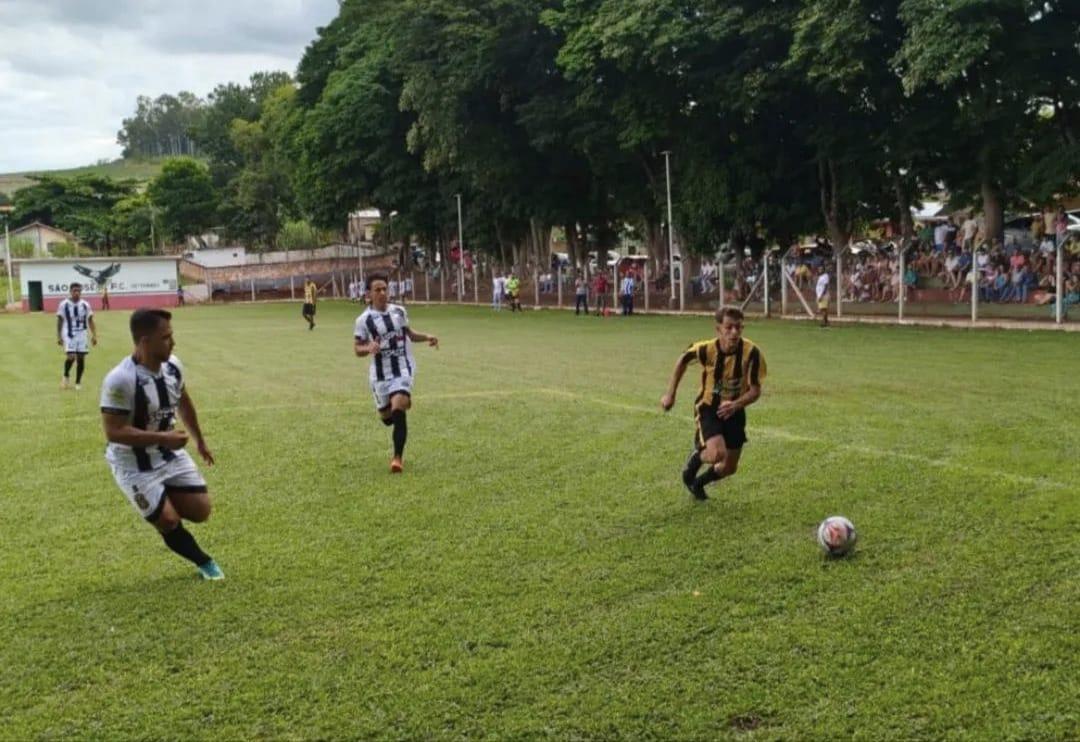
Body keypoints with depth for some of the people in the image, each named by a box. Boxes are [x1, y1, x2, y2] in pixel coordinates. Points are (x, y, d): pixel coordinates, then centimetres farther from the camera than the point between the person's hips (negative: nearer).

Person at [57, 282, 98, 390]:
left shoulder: (85, 305, 3)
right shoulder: (64, 305, -5)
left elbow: (90, 321, 8)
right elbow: (59, 321, 0)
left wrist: (94, 335, 1)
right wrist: (59, 337, -3)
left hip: (82, 334, 3)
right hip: (69, 334, -3)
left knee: (81, 358, 3)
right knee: (71, 356, -18)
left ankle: (78, 382, 16)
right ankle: (66, 376, 10)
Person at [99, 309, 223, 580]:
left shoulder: (173, 366, -7)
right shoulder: (120, 380, -30)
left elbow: (184, 403, 12)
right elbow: (113, 432, -29)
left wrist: (200, 440, 21)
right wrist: (162, 438, -33)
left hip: (169, 454, 6)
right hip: (133, 464, -6)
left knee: (201, 511, 3)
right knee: (169, 520, -6)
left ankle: (162, 499, 34)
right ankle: (204, 562, 19)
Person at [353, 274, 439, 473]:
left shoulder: (399, 311, 3)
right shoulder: (364, 320, -7)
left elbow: (409, 334, 19)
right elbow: (357, 349, -4)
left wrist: (426, 337, 1)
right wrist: (369, 348, -26)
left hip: (403, 369, 0)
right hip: (380, 373, 0)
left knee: (398, 411, -18)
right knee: (386, 417, 13)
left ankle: (397, 457, -10)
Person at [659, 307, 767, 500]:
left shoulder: (752, 352, -24)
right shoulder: (706, 349, -23)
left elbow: (755, 390, -17)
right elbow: (683, 360, -1)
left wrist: (736, 405, -36)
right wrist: (670, 394, 2)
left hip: (734, 411, 3)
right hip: (708, 408, -3)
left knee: (729, 468, 10)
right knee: (717, 454, -27)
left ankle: (698, 483, 42)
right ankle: (695, 457, 10)